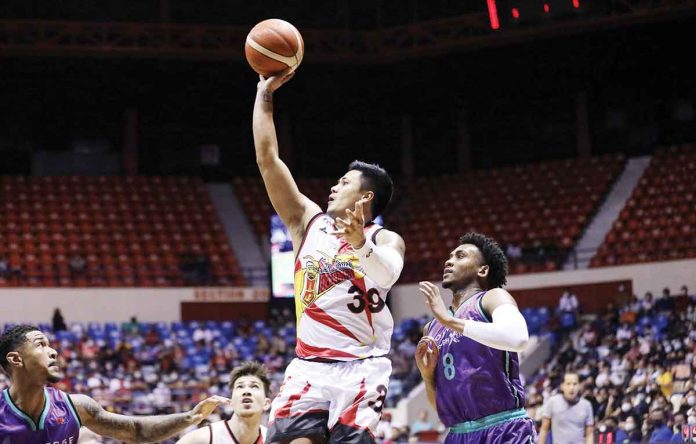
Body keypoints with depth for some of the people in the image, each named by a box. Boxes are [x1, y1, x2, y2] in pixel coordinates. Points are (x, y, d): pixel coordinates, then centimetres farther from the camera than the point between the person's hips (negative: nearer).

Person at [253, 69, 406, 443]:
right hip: (309, 366, 3)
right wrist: (264, 95, 10)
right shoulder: (308, 222, 14)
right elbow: (267, 159, 11)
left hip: (361, 368, -3)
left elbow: (388, 274, -23)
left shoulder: (385, 240, 2)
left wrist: (360, 242, -43)